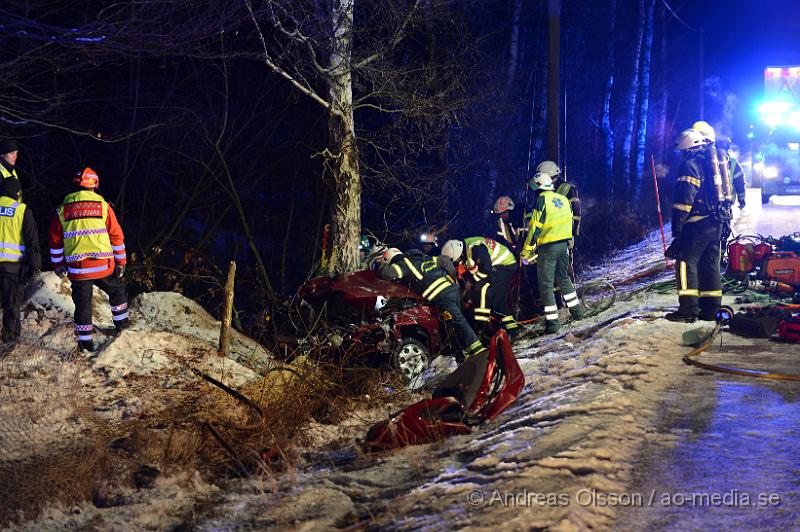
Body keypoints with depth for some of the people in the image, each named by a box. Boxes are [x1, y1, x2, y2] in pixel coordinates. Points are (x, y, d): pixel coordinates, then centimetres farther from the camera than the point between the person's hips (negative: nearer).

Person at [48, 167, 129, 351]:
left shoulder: (62, 210, 5)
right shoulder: (103, 206, 1)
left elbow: (55, 240, 9)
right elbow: (116, 236, 1)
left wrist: (58, 265, 19)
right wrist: (121, 262, 8)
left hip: (77, 269, 1)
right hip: (103, 266, -1)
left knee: (82, 303, 10)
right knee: (117, 291, 23)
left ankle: (85, 341, 11)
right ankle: (122, 324, 31)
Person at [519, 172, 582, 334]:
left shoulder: (542, 200, -12)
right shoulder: (563, 199, 9)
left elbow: (535, 227, -16)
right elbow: (569, 221, 16)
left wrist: (526, 250, -11)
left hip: (548, 247, -7)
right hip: (564, 244, 7)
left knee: (546, 285, -1)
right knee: (563, 278, 25)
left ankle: (552, 323, -4)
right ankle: (577, 311, 30)